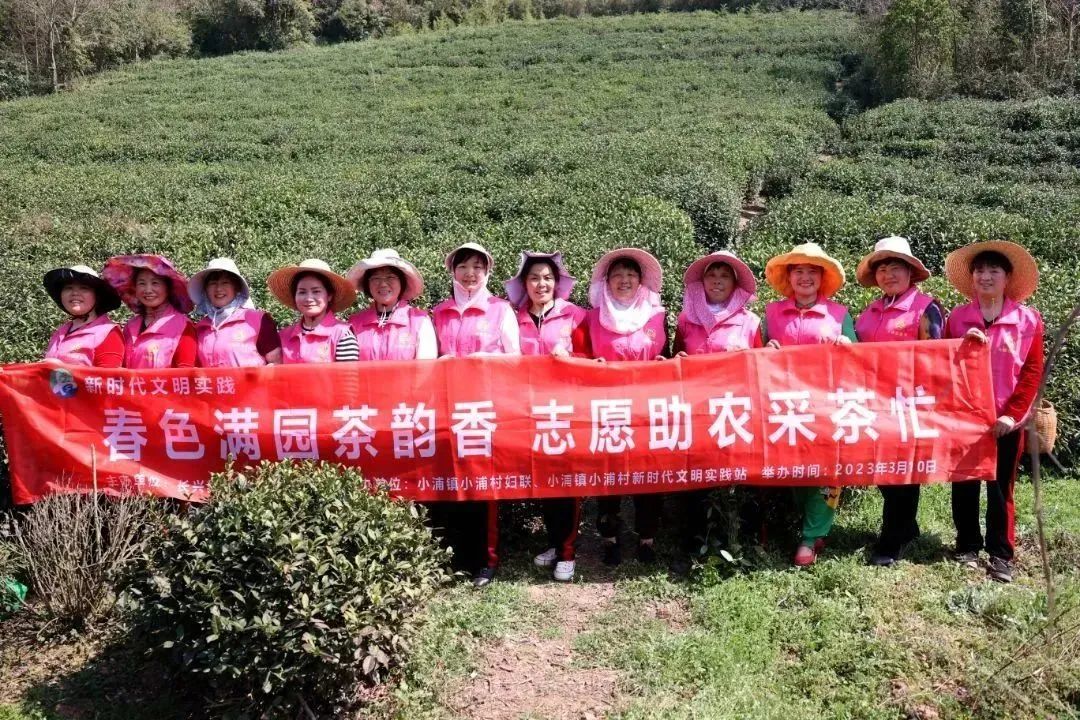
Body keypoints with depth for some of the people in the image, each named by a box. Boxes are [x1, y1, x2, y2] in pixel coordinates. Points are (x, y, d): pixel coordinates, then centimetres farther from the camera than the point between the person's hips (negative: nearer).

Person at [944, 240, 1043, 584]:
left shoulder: (1029, 319, -1)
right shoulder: (957, 318, 3)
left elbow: (1032, 371, -2)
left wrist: (1012, 413, -9)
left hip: (1005, 420, -1)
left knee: (1001, 487, 6)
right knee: (964, 484, 8)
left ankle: (1001, 554, 16)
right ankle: (967, 547, 22)